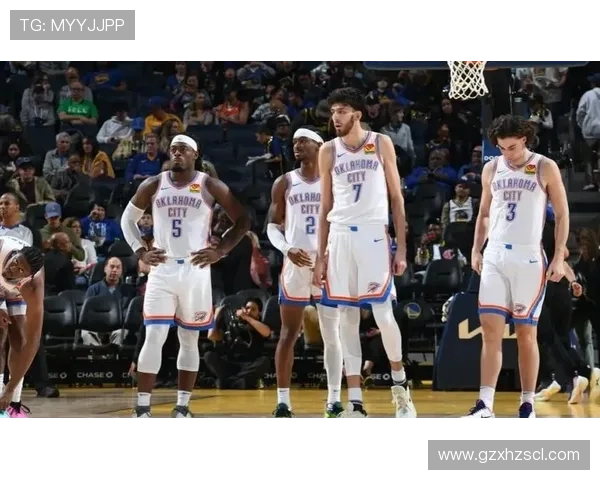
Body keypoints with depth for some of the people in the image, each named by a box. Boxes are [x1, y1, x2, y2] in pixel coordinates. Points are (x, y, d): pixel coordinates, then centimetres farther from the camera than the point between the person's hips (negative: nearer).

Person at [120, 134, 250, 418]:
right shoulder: (153, 185, 4)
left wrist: (220, 251, -7)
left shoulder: (210, 187, -1)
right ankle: (142, 408, -6)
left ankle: (183, 406, 14)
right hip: (162, 270, 0)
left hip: (195, 270, 0)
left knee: (189, 339, 7)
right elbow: (128, 218, 15)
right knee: (154, 337, -8)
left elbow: (242, 221, 3)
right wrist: (140, 252, 1)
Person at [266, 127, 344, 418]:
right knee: (289, 333, 0)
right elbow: (273, 225, 6)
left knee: (331, 334, 2)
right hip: (296, 264, 0)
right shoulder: (284, 183, 7)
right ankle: (283, 400, 3)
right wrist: (287, 249, -13)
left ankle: (334, 398, 7)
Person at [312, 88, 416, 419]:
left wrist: (401, 248, -2)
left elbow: (396, 198, 5)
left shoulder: (381, 144, 3)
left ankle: (399, 382, 16)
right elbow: (325, 205, 13)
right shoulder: (328, 151, 9)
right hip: (340, 236, 3)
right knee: (347, 318, 1)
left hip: (373, 234, -3)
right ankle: (355, 401, 3)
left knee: (382, 313, -9)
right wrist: (320, 256, 8)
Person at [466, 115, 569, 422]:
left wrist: (559, 258, -8)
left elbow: (562, 214, 0)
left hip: (528, 258, -3)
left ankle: (528, 404, 9)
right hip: (495, 257, 3)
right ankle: (485, 403, -7)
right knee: (490, 330, -5)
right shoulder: (491, 169, 10)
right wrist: (476, 250, 7)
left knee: (526, 333, 1)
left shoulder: (545, 168, -1)